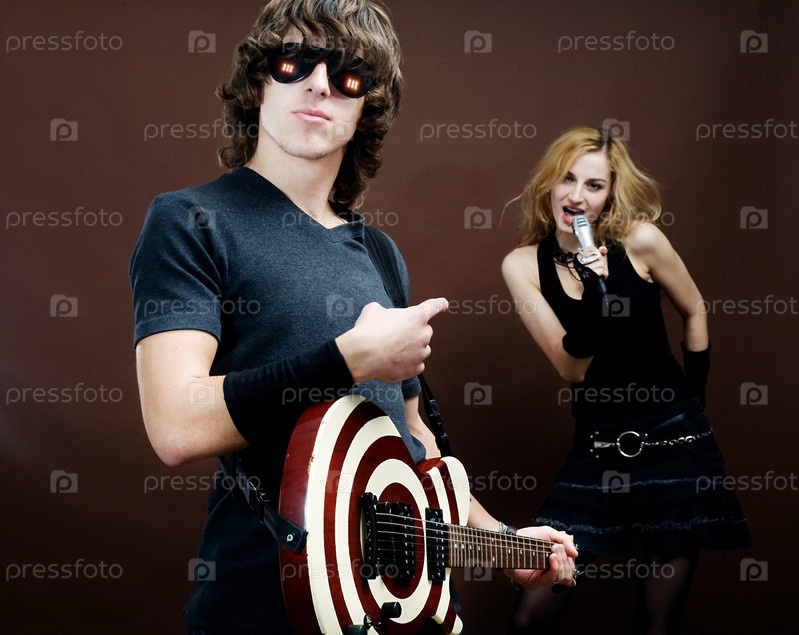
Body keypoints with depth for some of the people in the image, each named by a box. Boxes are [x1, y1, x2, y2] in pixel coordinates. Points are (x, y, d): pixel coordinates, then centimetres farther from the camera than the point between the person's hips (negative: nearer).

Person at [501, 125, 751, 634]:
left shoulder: (640, 241, -8)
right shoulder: (524, 264, -5)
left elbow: (694, 312, 9)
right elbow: (572, 367, -12)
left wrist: (694, 394, 10)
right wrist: (594, 287, -25)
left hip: (674, 444, -1)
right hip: (596, 451, 1)